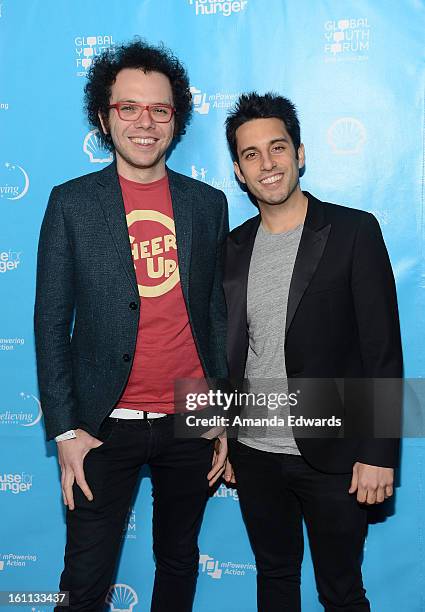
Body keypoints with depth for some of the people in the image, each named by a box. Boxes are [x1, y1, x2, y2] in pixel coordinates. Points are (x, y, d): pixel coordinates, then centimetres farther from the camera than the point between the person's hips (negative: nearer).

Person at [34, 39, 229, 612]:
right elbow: (51, 323, -3)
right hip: (106, 425, -2)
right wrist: (65, 430, -7)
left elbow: (219, 313, 7)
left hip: (191, 422, 3)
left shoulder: (208, 203, 4)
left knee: (179, 559, 20)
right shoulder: (71, 202, -3)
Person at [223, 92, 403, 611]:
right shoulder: (233, 247, 5)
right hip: (253, 453, 4)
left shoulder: (354, 231, -8)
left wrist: (379, 452, -12)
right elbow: (228, 350, 10)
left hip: (332, 455, -4)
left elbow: (383, 351, -10)